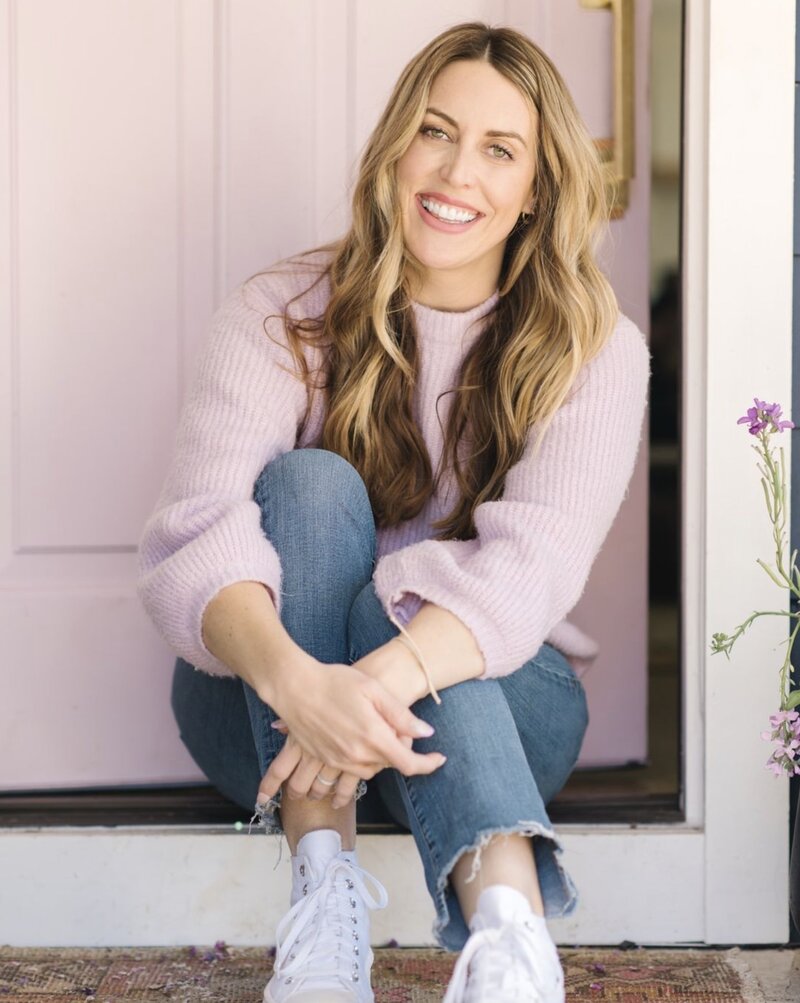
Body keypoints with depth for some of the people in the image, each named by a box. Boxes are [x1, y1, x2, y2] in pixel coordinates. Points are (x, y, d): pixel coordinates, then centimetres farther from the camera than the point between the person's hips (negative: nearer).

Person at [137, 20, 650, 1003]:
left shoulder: (593, 350, -5)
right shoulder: (281, 315, -6)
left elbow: (534, 561, -23)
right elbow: (196, 533, -23)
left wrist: (380, 683, -43)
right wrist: (292, 680, -45)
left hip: (487, 702, 0)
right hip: (265, 702, 0)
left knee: (400, 603, -33)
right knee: (311, 483, -28)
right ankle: (324, 886, -39)